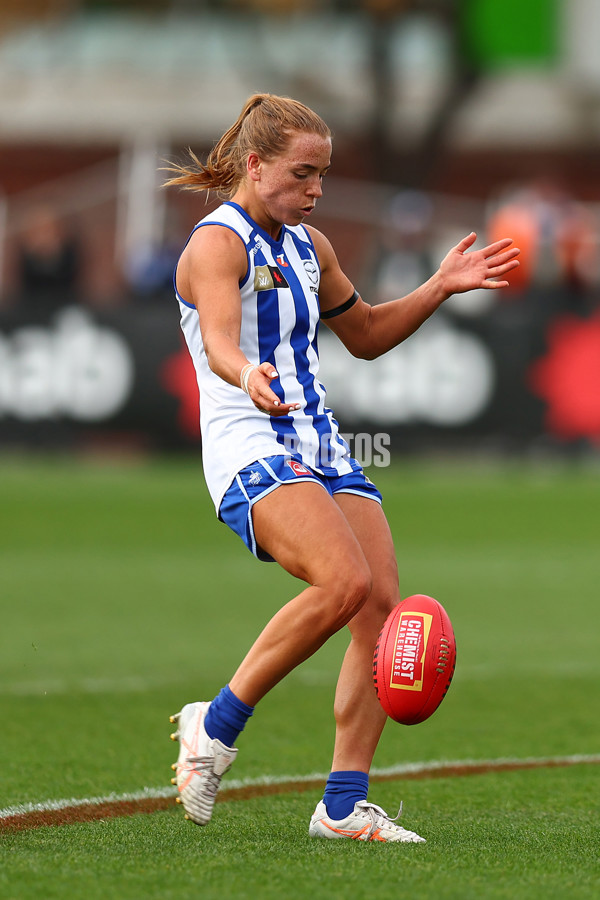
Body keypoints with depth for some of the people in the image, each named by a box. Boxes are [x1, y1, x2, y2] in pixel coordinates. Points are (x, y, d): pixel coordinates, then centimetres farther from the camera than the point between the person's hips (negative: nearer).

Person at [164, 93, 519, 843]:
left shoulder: (307, 246, 19)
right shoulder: (218, 244, -8)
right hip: (250, 448, -8)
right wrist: (248, 377, -49)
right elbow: (217, 342, -27)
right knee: (344, 583, -29)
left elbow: (365, 335, 33)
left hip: (319, 450, 8)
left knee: (383, 601, -9)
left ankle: (344, 805, -5)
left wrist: (439, 288, 21)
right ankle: (216, 724, -13)